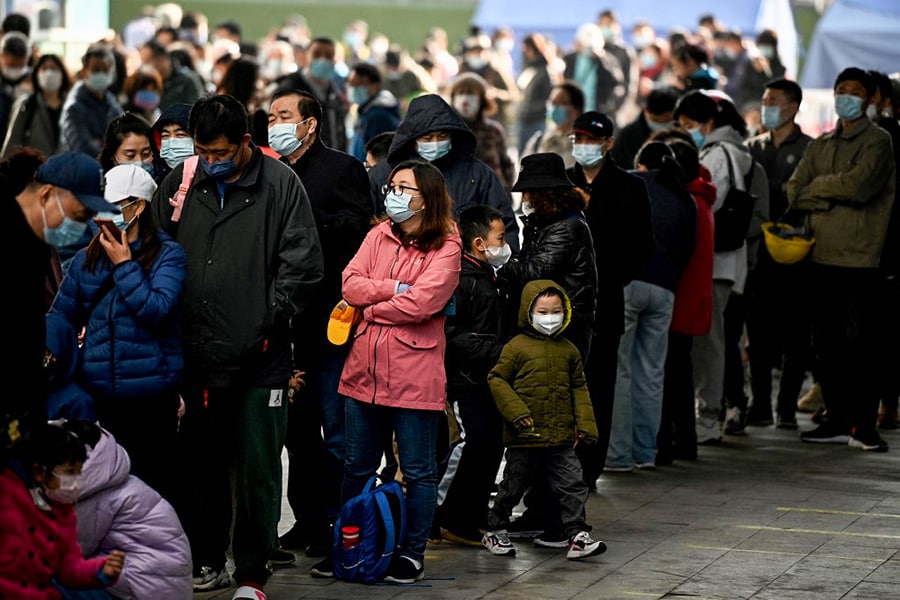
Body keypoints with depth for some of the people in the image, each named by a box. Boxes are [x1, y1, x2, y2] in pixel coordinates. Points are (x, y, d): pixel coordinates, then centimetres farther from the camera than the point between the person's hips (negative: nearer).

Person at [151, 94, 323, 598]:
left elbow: (304, 263, -5)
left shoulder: (281, 184, -4)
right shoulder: (180, 183, 7)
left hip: (259, 358, -4)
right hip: (194, 354, 4)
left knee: (258, 470, 0)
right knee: (201, 465, 13)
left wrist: (272, 317, -11)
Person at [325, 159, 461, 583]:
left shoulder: (446, 247, -7)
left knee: (417, 470, 5)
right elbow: (350, 285, 0)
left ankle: (412, 554, 15)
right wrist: (394, 288, -13)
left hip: (414, 374, -5)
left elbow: (420, 303, -18)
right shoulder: (378, 236, 11)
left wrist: (370, 307, -5)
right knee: (356, 466, 13)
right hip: (364, 369, 5)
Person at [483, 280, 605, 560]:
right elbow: (497, 379, -4)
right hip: (524, 436, -3)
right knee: (513, 486, 9)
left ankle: (578, 537, -1)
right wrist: (515, 411, -14)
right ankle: (495, 531, 26)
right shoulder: (517, 347, -5)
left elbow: (579, 388, 14)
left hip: (561, 436, 3)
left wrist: (584, 424, 7)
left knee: (573, 485, -4)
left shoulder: (568, 350, 8)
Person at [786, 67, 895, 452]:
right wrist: (833, 196, -8)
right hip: (821, 255, 6)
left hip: (858, 257, -6)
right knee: (827, 341, 8)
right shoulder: (820, 146, 19)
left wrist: (817, 188, -2)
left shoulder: (877, 142, -1)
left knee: (859, 341, -6)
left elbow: (860, 185, -16)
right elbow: (794, 192, 9)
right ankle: (837, 421, 15)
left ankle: (864, 425, -2)